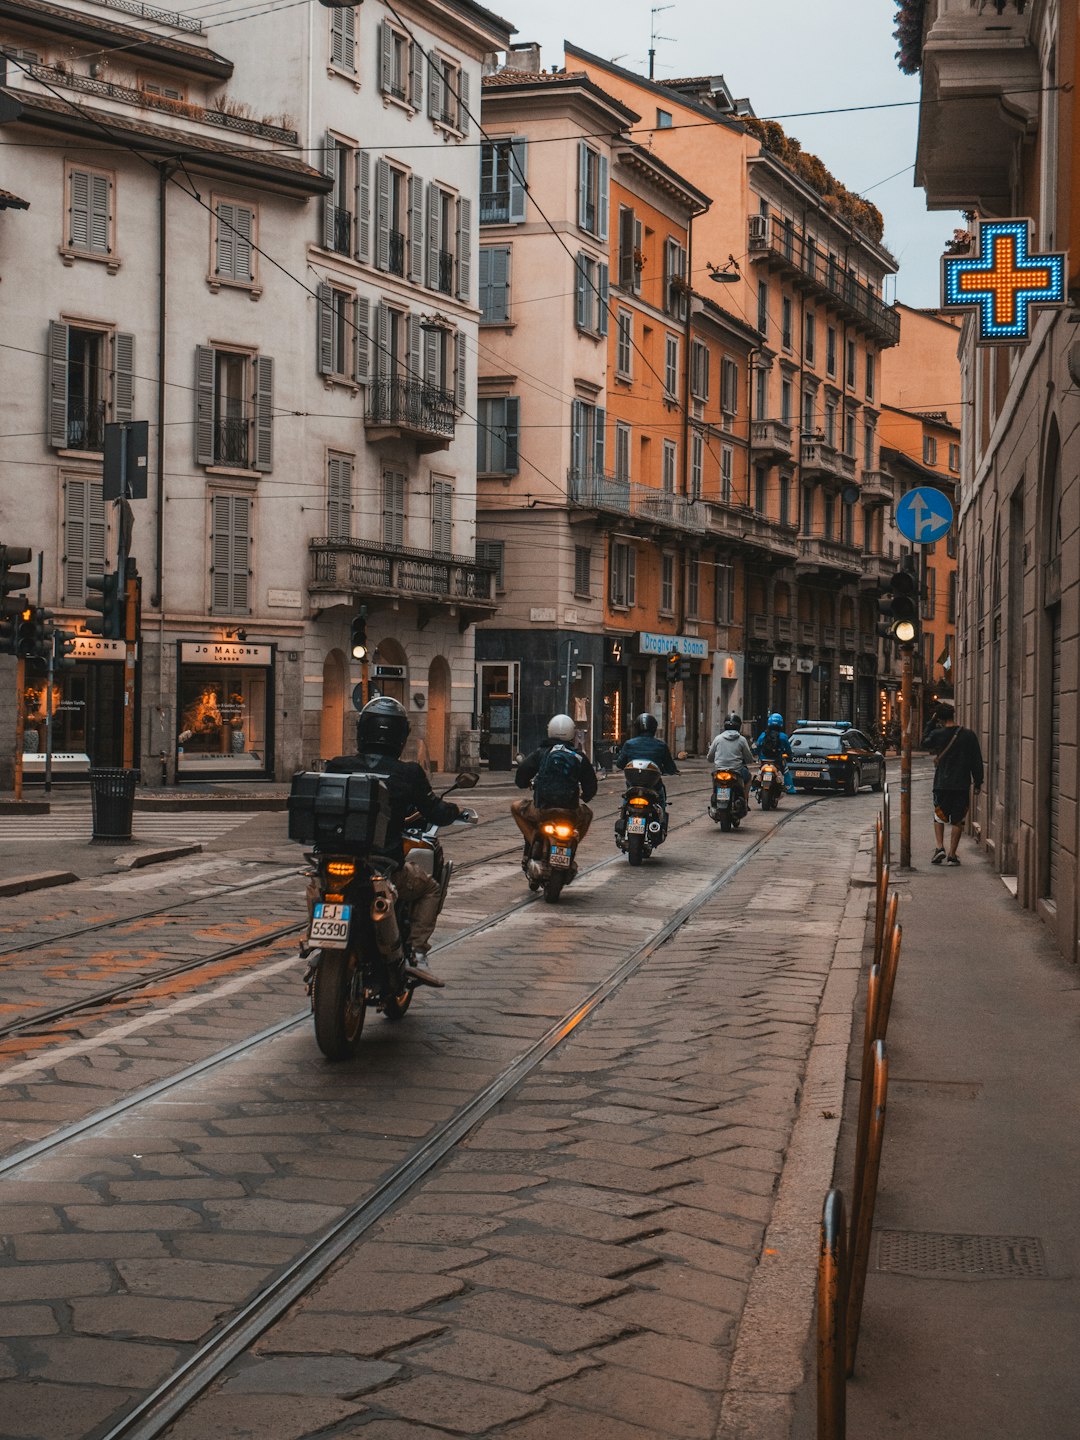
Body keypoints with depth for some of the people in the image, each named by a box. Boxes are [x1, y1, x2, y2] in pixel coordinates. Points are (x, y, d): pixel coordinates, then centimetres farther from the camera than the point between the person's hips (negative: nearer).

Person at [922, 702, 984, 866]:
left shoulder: (937, 734, -6)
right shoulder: (969, 735, -3)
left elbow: (925, 742, 18)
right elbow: (976, 761, 2)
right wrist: (978, 783, 10)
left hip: (942, 784, 0)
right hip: (962, 785, 0)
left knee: (939, 817, 15)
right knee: (957, 820, 8)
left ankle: (940, 847, -2)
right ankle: (952, 854, 5)